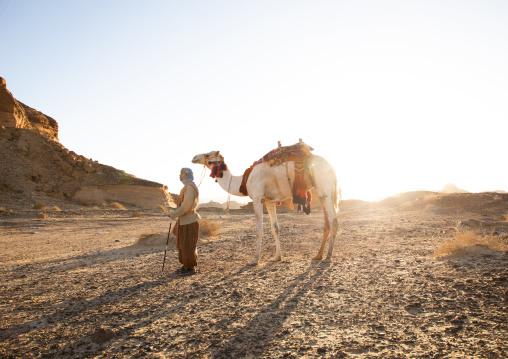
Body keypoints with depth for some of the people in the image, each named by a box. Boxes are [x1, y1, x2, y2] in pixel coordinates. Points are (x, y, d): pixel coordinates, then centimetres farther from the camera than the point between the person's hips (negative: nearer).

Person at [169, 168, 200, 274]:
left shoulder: (190, 187, -18)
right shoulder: (186, 187, 14)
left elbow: (186, 206, -24)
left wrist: (173, 215, -17)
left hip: (188, 221, -10)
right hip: (184, 221, 10)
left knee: (188, 245, -3)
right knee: (182, 244, 16)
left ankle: (191, 268, 7)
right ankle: (186, 265, 27)